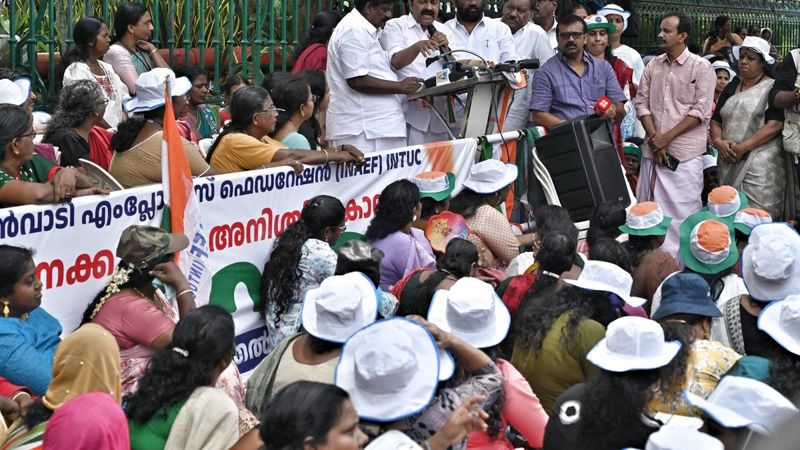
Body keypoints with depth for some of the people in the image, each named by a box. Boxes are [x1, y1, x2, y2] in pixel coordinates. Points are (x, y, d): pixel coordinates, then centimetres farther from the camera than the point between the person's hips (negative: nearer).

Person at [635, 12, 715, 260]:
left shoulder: (701, 67, -4)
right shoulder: (653, 66, 11)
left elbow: (701, 111, -9)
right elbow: (642, 103, 8)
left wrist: (667, 137, -12)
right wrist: (654, 138, -6)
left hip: (685, 152, -5)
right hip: (653, 150, 5)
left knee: (682, 211, -4)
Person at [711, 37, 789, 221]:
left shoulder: (772, 88, -1)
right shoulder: (731, 88, 18)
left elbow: (774, 125, -12)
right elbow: (716, 121, 16)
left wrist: (743, 147, -18)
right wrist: (718, 141, -6)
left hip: (761, 166, -6)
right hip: (730, 165, 6)